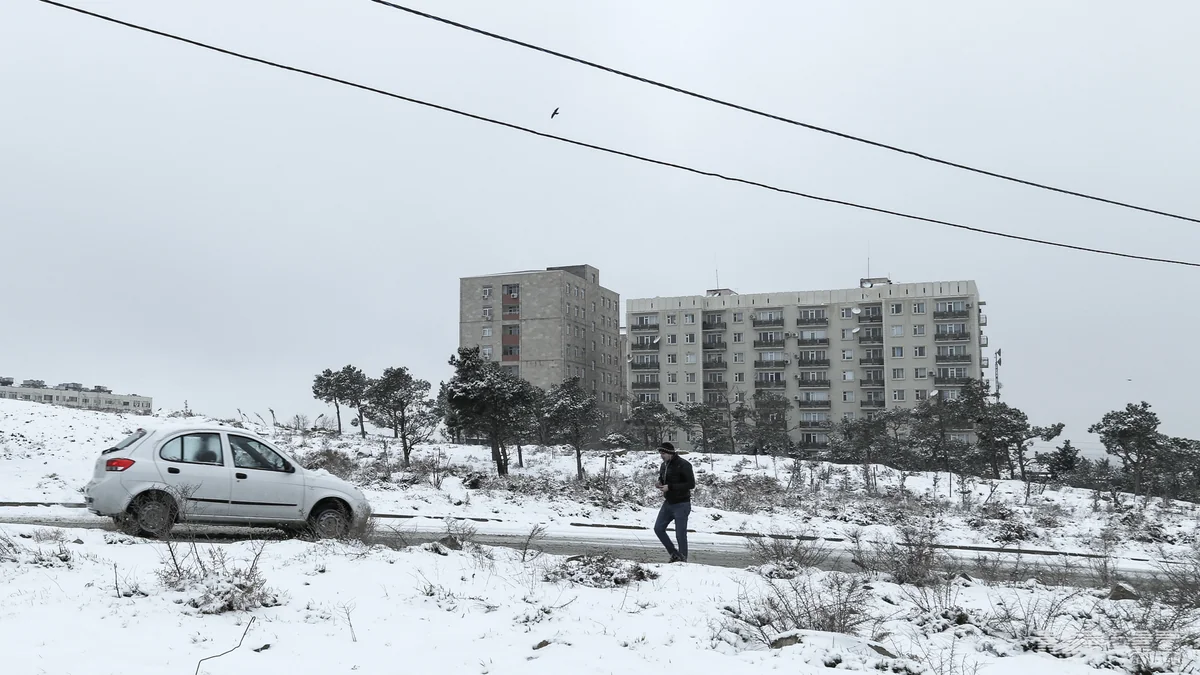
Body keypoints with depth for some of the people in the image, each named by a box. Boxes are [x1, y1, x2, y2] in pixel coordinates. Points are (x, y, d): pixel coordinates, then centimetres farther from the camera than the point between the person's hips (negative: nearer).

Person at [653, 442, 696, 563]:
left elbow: (691, 484, -21)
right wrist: (660, 483, -2)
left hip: (681, 504, -8)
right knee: (658, 528, 6)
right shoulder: (664, 465, 9)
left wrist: (669, 487, -23)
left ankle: (682, 560, 9)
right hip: (668, 503, 8)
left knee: (680, 534, -4)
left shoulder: (683, 465, -16)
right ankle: (674, 554, 19)